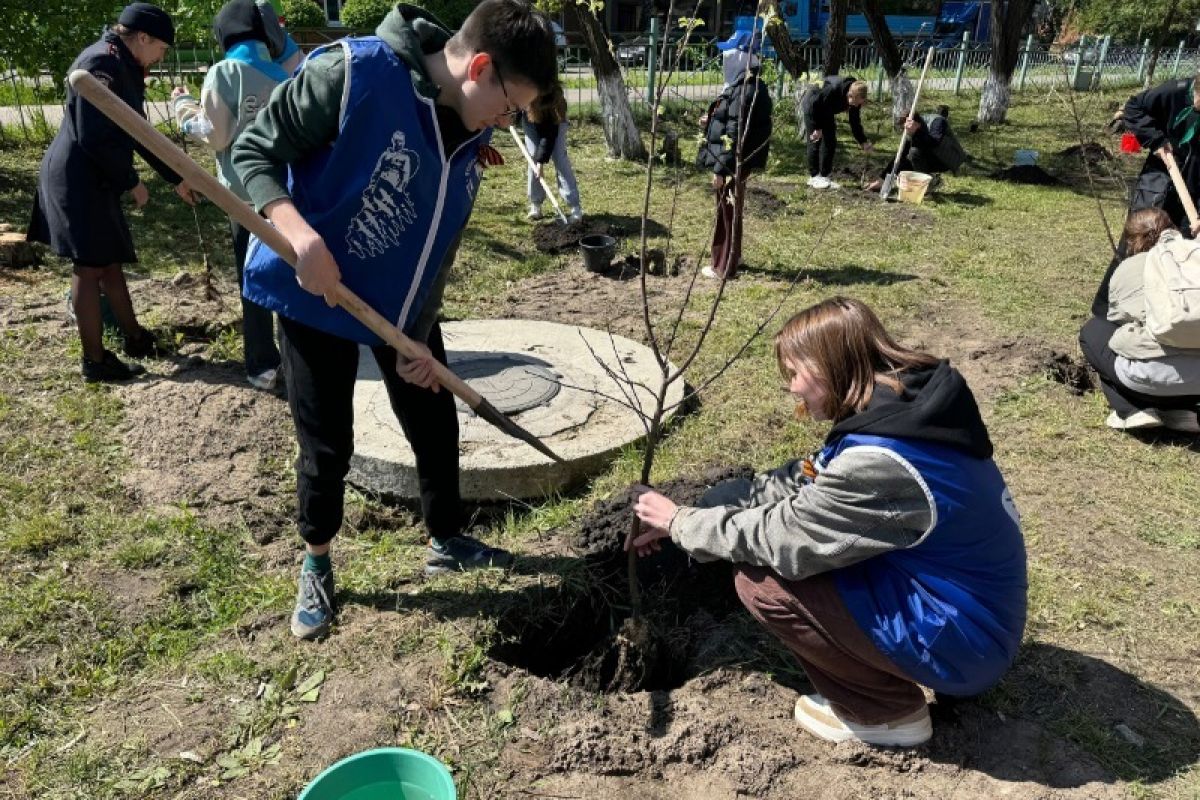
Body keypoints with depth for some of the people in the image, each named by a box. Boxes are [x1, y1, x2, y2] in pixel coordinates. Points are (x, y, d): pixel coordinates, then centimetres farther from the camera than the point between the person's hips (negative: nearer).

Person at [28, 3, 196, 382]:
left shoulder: (123, 68, 14)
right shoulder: (102, 63, -18)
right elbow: (95, 138, -23)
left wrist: (175, 179, 22)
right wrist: (132, 182, -13)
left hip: (93, 179, 10)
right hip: (78, 179, -10)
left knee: (109, 262, 18)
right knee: (90, 267, -4)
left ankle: (134, 337, 31)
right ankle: (94, 360, 5)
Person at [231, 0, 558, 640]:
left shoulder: (472, 137, -5)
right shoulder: (350, 73, -25)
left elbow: (441, 244, -1)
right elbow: (253, 150, -18)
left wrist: (420, 333, -7)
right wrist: (299, 233, -35)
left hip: (403, 301, 6)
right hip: (313, 293, -5)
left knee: (436, 424, 11)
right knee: (326, 445, 3)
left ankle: (446, 541, 34)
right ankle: (316, 564, 29)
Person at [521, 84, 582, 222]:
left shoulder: (555, 101, -40)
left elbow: (549, 135, -35)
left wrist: (541, 162, -37)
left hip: (555, 119, -3)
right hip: (530, 118, 3)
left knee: (560, 156, -13)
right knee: (533, 156, -7)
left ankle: (574, 206, -14)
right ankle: (535, 203, 2)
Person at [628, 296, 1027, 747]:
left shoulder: (877, 461, -30)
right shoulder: (908, 401, -1)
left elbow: (781, 539, -20)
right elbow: (801, 483, 6)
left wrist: (680, 522, -5)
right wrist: (693, 517, 5)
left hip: (962, 645, -9)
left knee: (762, 583, -12)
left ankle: (888, 711, 4)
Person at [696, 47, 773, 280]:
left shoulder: (745, 91, -20)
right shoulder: (750, 87, 10)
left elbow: (734, 134, -23)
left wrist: (720, 168, -22)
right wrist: (712, 121, 16)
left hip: (732, 164, -10)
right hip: (736, 162, 10)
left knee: (728, 213, 0)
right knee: (728, 211, 20)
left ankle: (725, 268, 10)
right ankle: (731, 258, 34)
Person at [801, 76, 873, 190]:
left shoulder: (855, 100, -17)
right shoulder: (834, 89, -37)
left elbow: (855, 122, -7)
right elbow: (815, 105, -28)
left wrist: (863, 142, -13)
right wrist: (817, 128, -23)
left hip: (826, 112, 7)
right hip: (811, 107, -7)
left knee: (831, 142, -1)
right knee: (816, 142, -10)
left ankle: (824, 177, 3)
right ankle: (814, 177, -6)